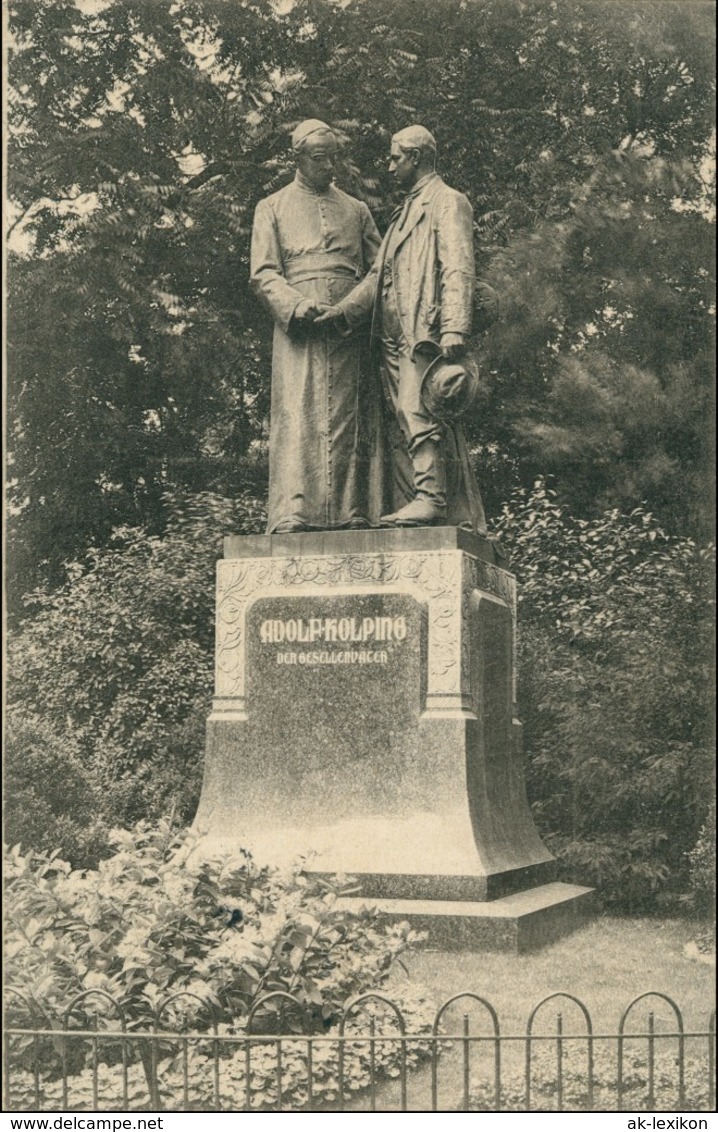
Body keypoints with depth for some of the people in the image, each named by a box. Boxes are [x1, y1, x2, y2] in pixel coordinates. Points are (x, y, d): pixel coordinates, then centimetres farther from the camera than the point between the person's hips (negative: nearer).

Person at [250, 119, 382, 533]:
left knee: (349, 419, -4)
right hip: (298, 329, -2)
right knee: (296, 416, -14)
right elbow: (263, 273, 5)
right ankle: (292, 515, -21)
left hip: (349, 328, 3)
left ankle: (350, 514, -6)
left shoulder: (356, 210, 23)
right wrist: (297, 305, -13)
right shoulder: (272, 208, 16)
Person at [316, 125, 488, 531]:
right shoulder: (405, 211, 28)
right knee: (402, 422, 3)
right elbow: (378, 276, 23)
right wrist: (342, 311, 9)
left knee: (419, 411, -18)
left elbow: (458, 271, -11)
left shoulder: (448, 202, 1)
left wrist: (454, 333, -21)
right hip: (395, 337, 9)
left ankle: (432, 499, -18)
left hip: (426, 332, -9)